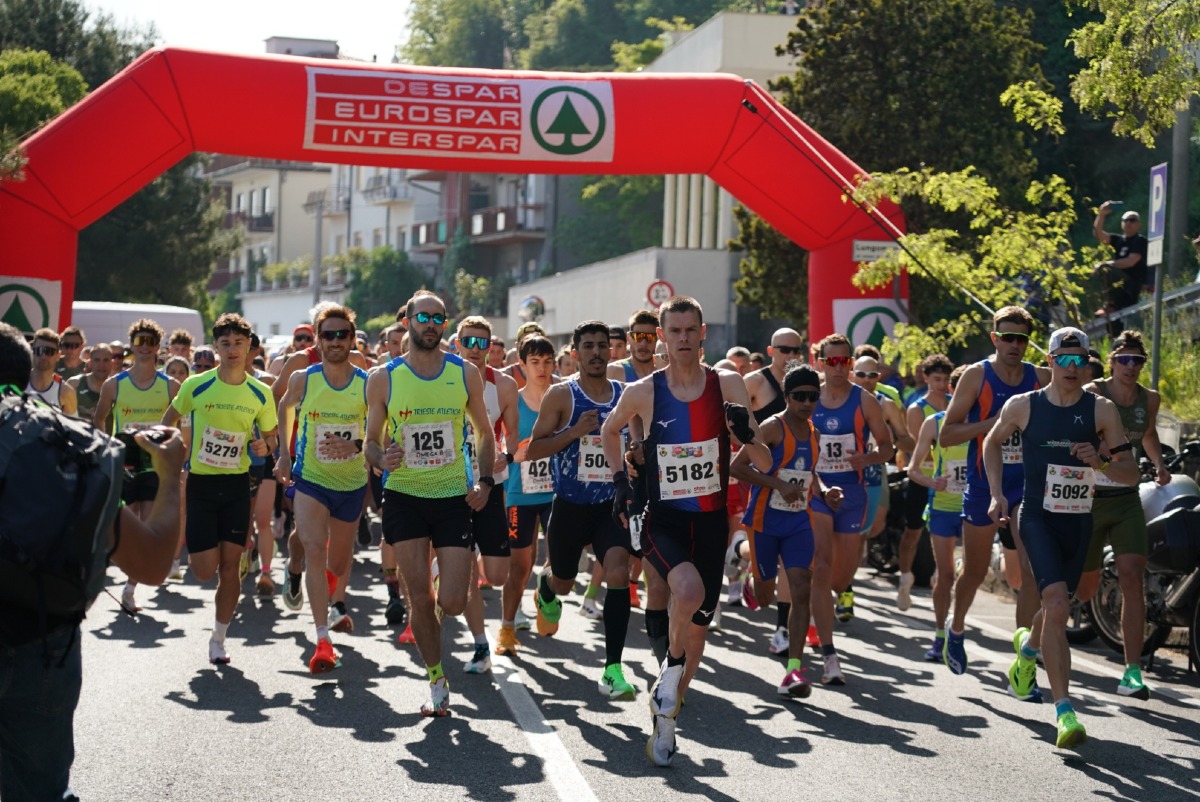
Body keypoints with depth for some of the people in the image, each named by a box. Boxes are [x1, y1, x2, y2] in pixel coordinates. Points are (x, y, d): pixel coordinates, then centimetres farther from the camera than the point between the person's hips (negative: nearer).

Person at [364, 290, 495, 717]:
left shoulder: (465, 373, 3)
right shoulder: (383, 379, 0)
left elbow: (485, 433, 12)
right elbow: (371, 440, 7)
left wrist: (485, 480, -3)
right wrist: (381, 457, -16)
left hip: (455, 497, 0)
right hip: (404, 497, 0)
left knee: (452, 603, -6)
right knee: (420, 600, -1)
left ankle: (447, 573, 31)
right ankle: (437, 683, 16)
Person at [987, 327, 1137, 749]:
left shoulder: (1102, 410, -2)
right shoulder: (1022, 406, -2)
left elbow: (1131, 474, -1)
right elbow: (993, 442, 18)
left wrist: (1100, 463, -22)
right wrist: (996, 493, 8)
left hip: (1079, 522, 3)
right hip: (1038, 518, -3)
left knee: (1057, 608, 19)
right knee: (1058, 605, -21)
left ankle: (1028, 645, 56)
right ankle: (1064, 711, -22)